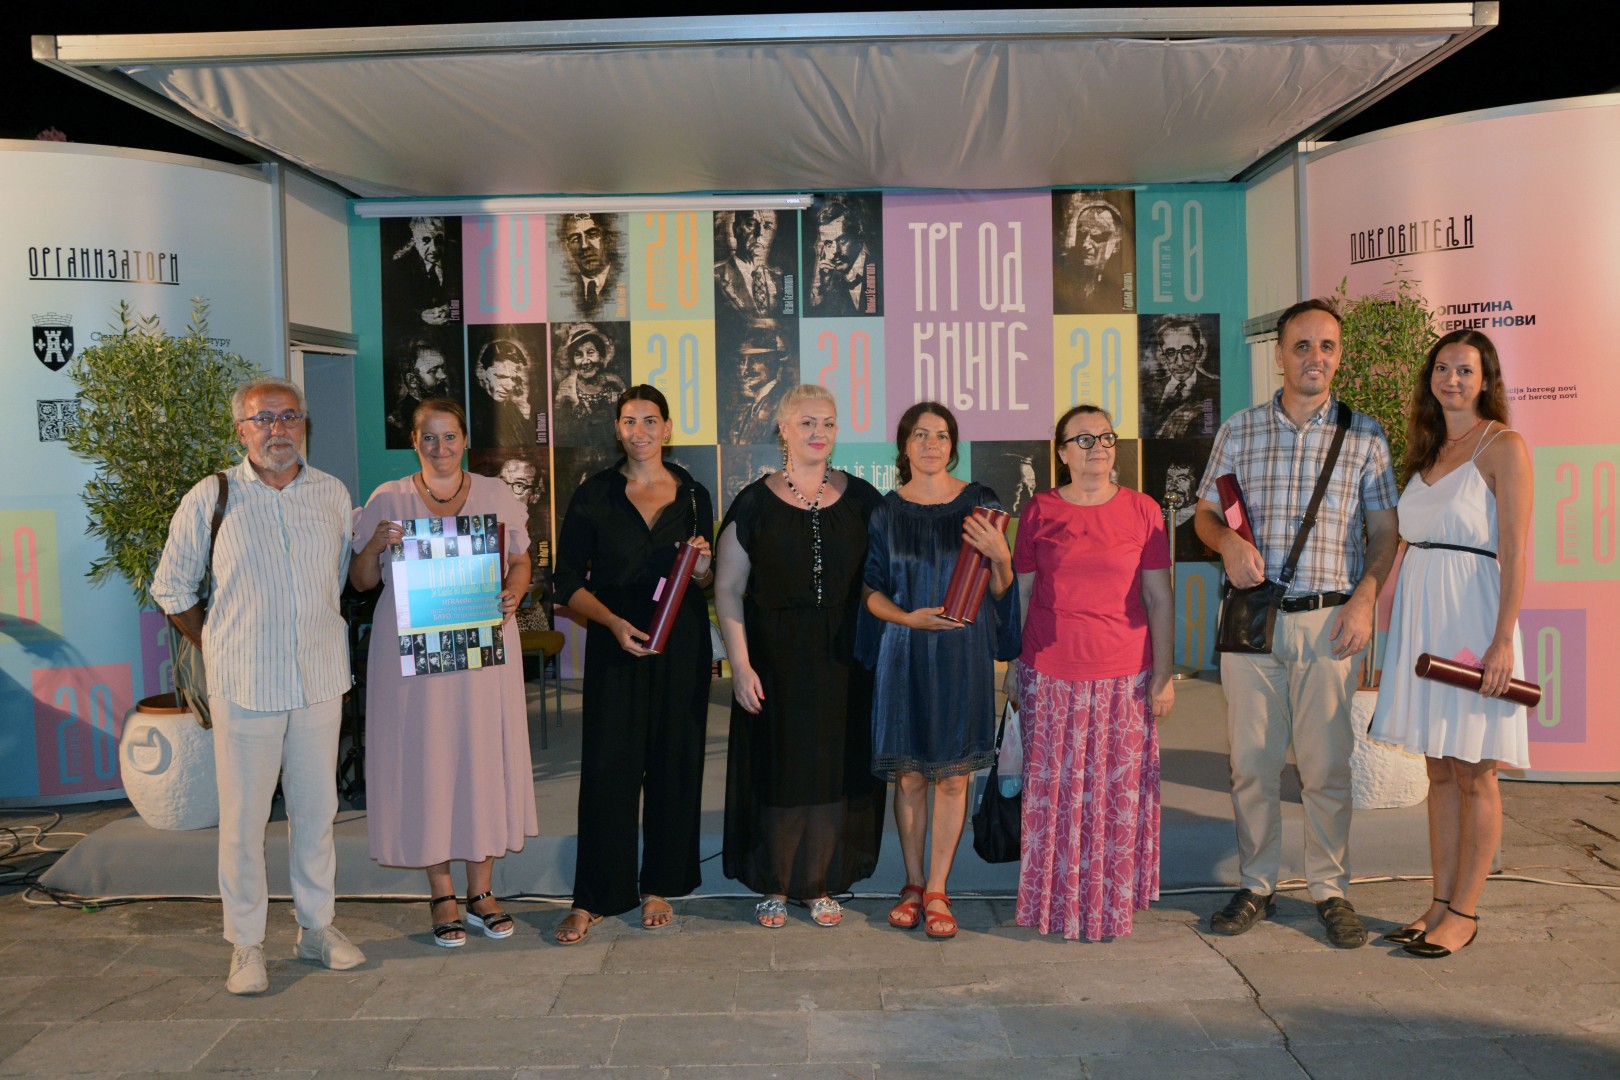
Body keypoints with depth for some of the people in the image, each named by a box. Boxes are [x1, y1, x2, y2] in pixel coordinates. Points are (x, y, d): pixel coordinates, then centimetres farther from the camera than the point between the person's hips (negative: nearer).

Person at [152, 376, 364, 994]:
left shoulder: (333, 494, 5)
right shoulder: (210, 498, -3)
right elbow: (171, 587, 7)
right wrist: (216, 646, 5)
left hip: (320, 681, 3)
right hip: (245, 685, -3)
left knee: (316, 809, 12)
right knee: (242, 817, 4)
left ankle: (316, 927, 26)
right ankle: (246, 945, 18)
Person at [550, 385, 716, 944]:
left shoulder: (693, 495, 8)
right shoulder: (593, 496, 3)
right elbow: (569, 583, 0)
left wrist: (702, 568, -9)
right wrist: (613, 622, -14)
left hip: (682, 647, 2)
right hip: (616, 648, -2)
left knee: (675, 765, 6)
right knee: (608, 767, -2)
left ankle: (659, 886, 20)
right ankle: (593, 898, 8)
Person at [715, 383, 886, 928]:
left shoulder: (861, 499, 3)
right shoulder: (754, 503, -2)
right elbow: (728, 588, -2)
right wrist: (740, 665, -9)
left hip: (844, 659, 2)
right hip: (775, 659, -1)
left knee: (837, 768, 8)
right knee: (777, 767, 6)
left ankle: (821, 884, 25)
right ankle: (774, 886, 23)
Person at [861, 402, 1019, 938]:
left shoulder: (980, 503, 2)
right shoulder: (885, 511, 3)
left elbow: (1001, 590, 5)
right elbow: (871, 589, 6)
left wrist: (1000, 556, -16)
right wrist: (909, 617, -11)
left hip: (963, 654, 0)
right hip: (904, 655, 1)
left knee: (953, 775, 3)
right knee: (909, 775, 6)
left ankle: (937, 891, 16)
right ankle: (913, 884, 23)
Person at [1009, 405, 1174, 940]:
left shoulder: (1143, 511, 3)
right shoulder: (1039, 511, 4)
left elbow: (1160, 600, 4)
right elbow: (1021, 594, 7)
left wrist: (1164, 674, 0)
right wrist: (1013, 666, 5)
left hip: (1124, 679, 0)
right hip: (1050, 678, 0)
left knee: (1119, 795, 6)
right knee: (1054, 793, 6)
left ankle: (1111, 902, 23)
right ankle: (1058, 902, 22)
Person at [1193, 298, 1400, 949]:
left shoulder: (1365, 436, 6)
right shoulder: (1239, 431, 8)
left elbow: (1384, 532, 6)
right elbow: (1205, 513, 13)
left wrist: (1365, 599, -8)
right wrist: (1227, 541, -9)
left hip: (1329, 622, -1)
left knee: (1327, 765, 3)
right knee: (1251, 762, 7)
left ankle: (1330, 889, 20)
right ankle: (1256, 886, 20)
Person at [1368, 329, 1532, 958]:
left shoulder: (1502, 446, -6)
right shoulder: (1427, 449, 15)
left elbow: (1514, 551, -12)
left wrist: (1503, 638, -18)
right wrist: (1388, 619, 13)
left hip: (1472, 614, -7)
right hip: (1421, 615, 7)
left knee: (1473, 773, 1)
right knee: (1439, 769, 11)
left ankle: (1464, 913, 11)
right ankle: (1441, 902, 19)